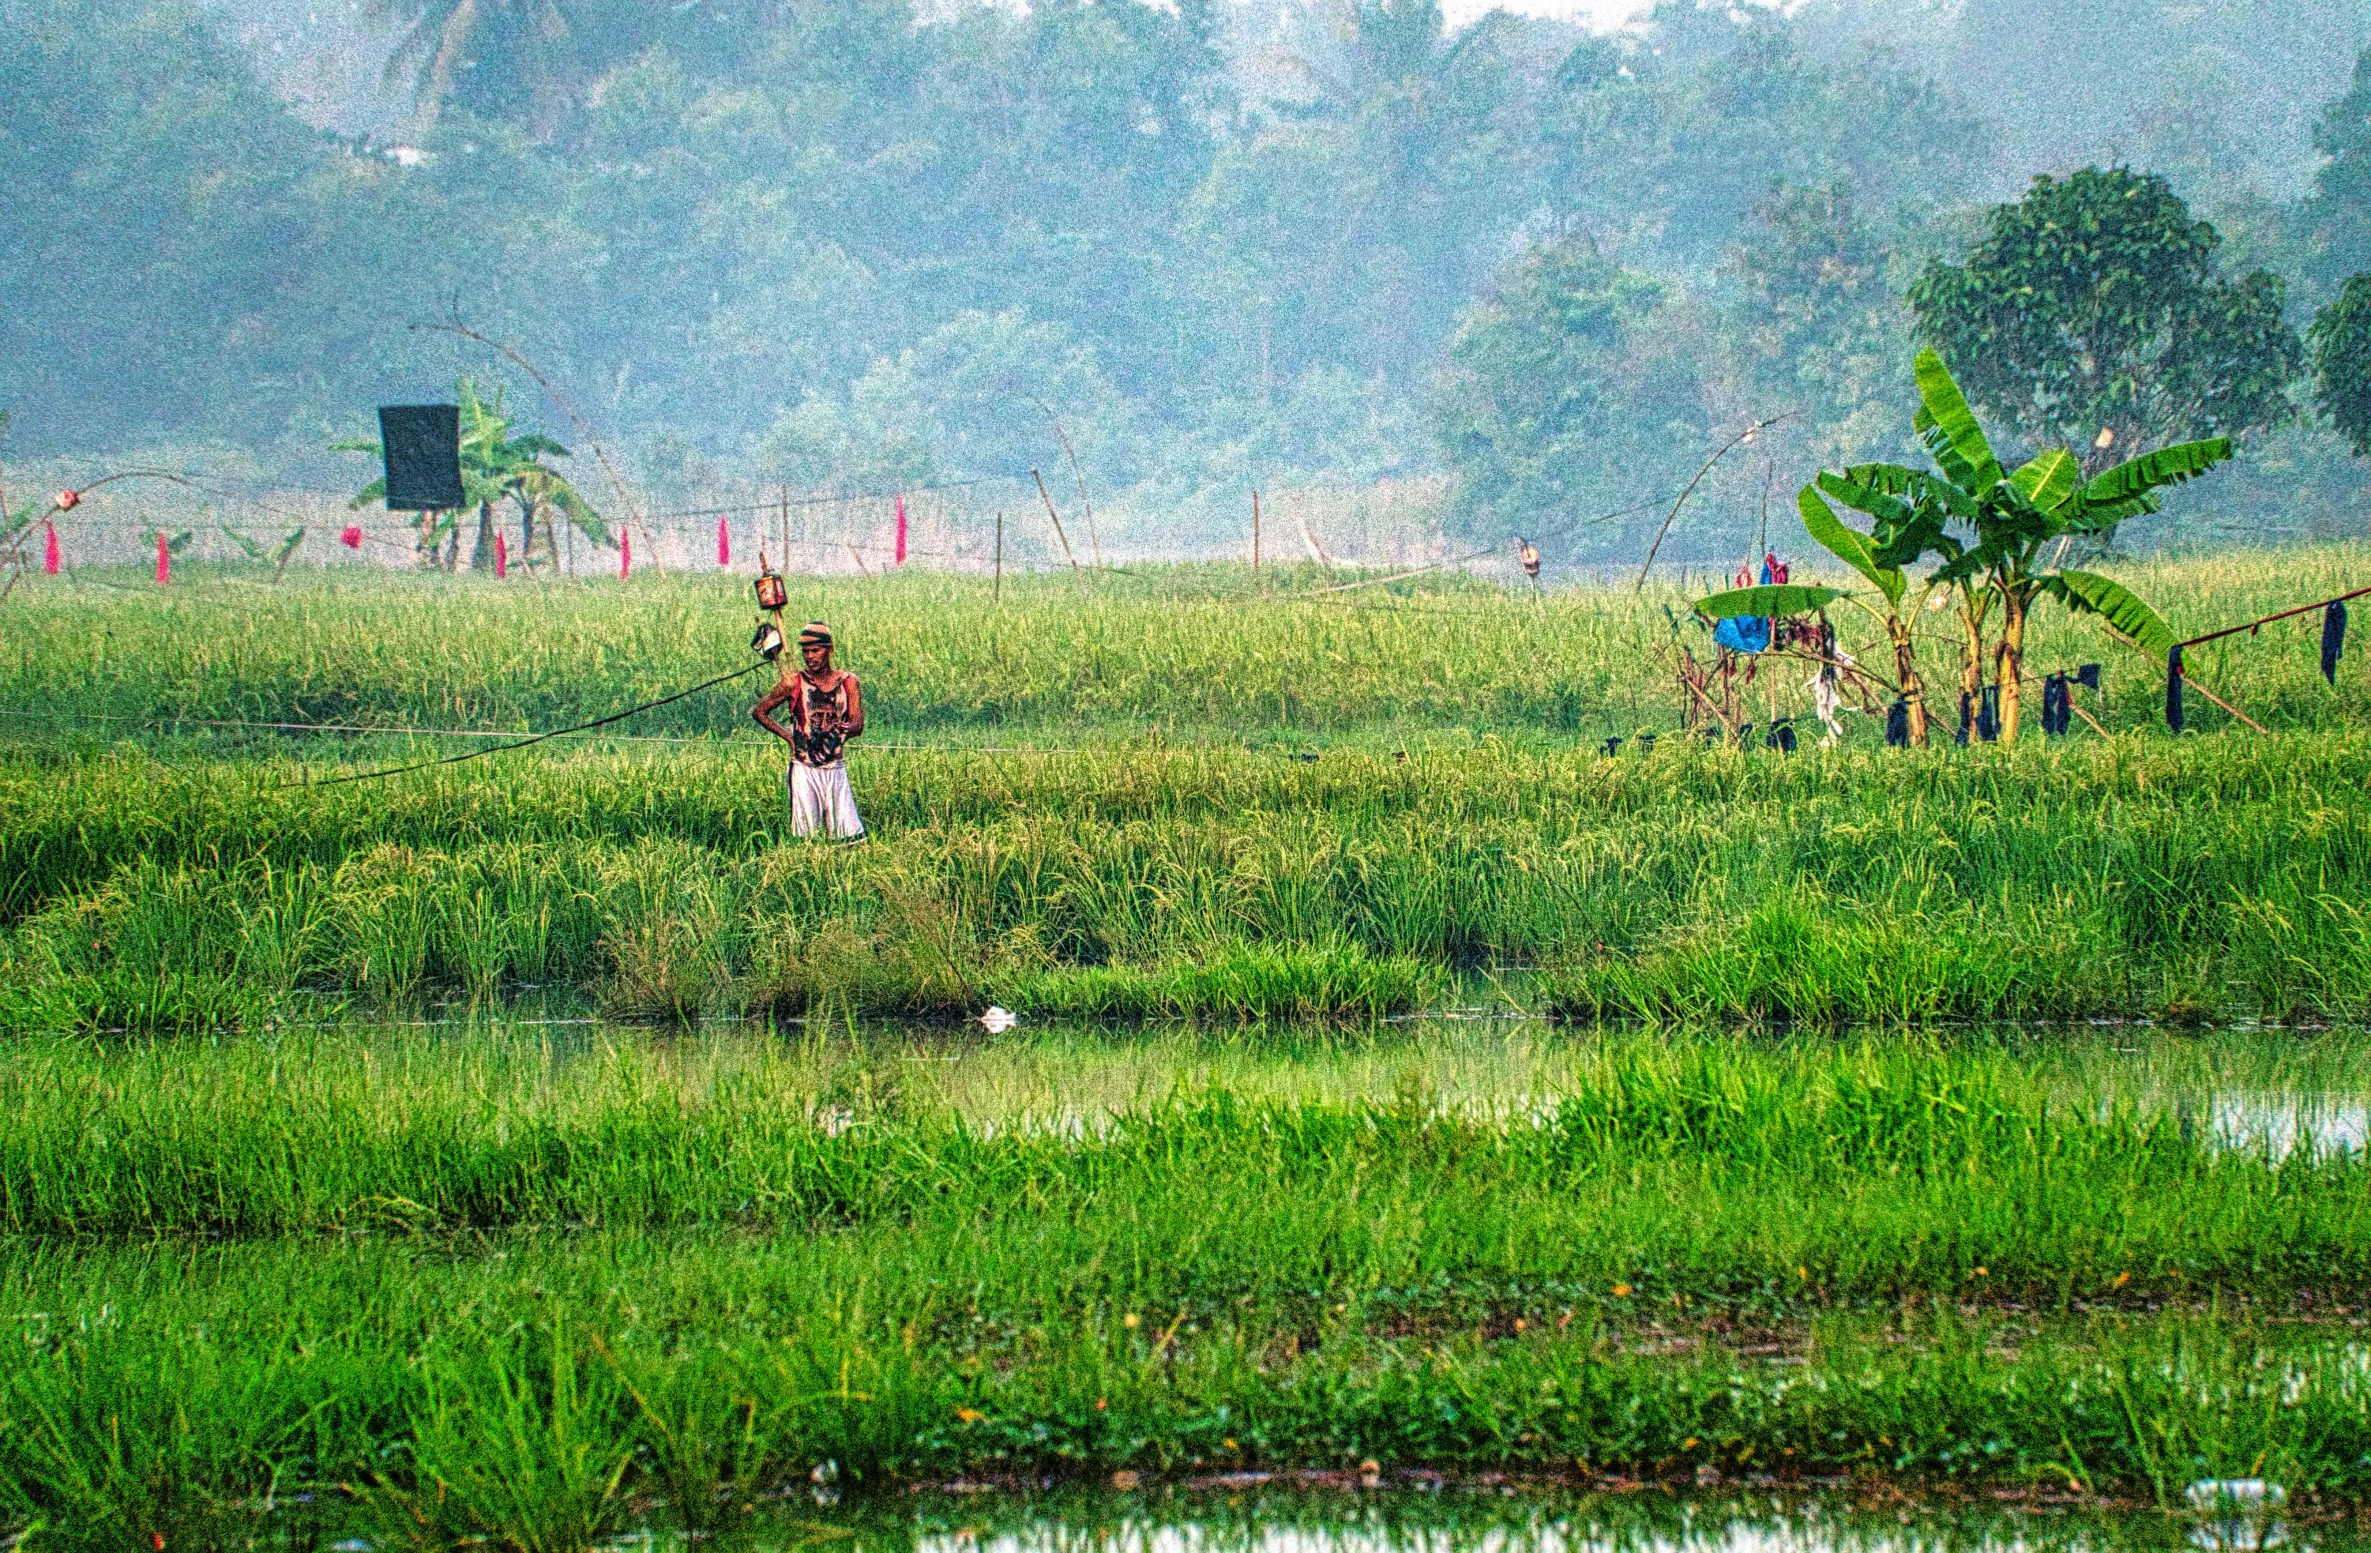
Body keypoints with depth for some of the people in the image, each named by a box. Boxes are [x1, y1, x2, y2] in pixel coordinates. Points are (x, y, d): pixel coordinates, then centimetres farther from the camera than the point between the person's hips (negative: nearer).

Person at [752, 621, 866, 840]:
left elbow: (858, 724, -1)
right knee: (805, 839, -5)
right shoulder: (794, 683, 0)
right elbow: (759, 711, 8)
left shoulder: (848, 683, 6)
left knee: (850, 836, -6)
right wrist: (787, 736, 1)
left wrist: (844, 728, -20)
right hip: (804, 770, -2)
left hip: (835, 770, 2)